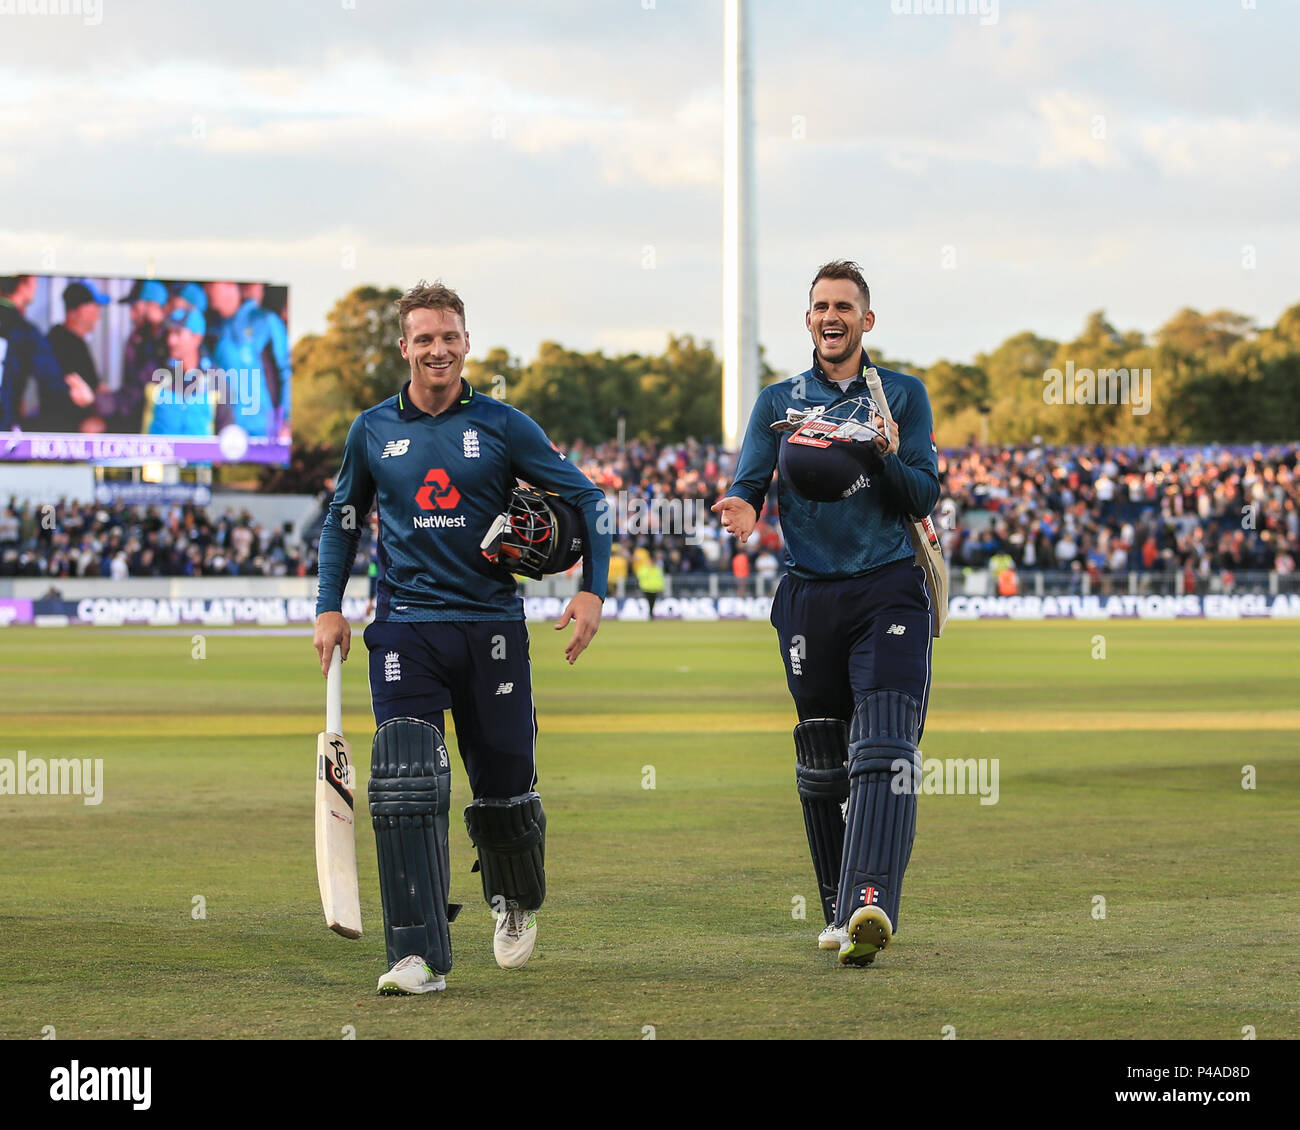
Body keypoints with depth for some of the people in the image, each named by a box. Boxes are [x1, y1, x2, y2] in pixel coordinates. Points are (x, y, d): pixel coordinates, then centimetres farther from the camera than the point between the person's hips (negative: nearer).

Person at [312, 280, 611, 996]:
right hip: (404, 628, 0)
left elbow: (586, 498, 6)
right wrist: (329, 607, 13)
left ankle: (516, 903, 38)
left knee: (504, 784, 7)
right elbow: (343, 518, 22)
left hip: (492, 626, 0)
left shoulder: (502, 426, 1)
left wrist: (593, 590, -4)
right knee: (405, 786, -15)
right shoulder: (373, 431, 7)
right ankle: (419, 956, -16)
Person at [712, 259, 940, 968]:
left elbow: (924, 498, 1)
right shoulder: (778, 402, 14)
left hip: (889, 592, -3)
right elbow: (748, 484, 4)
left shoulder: (902, 395, 8)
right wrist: (741, 507, -20)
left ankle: (871, 905, -31)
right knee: (821, 763, 8)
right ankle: (839, 909, 21)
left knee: (884, 749, -18)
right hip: (809, 596, 3)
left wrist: (883, 457, -19)